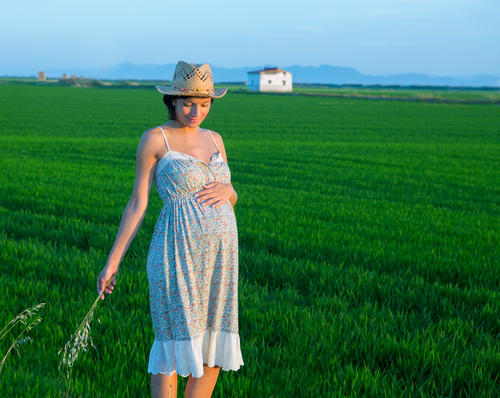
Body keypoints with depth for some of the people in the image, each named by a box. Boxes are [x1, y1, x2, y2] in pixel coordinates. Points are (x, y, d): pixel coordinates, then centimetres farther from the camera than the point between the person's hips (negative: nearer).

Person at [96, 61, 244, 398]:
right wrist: (112, 262, -3)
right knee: (176, 347, -2)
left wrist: (227, 190, -8)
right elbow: (138, 203, -2)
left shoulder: (214, 139, 13)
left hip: (219, 255, 6)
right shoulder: (154, 138, -3)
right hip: (179, 253, -6)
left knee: (213, 349, 9)